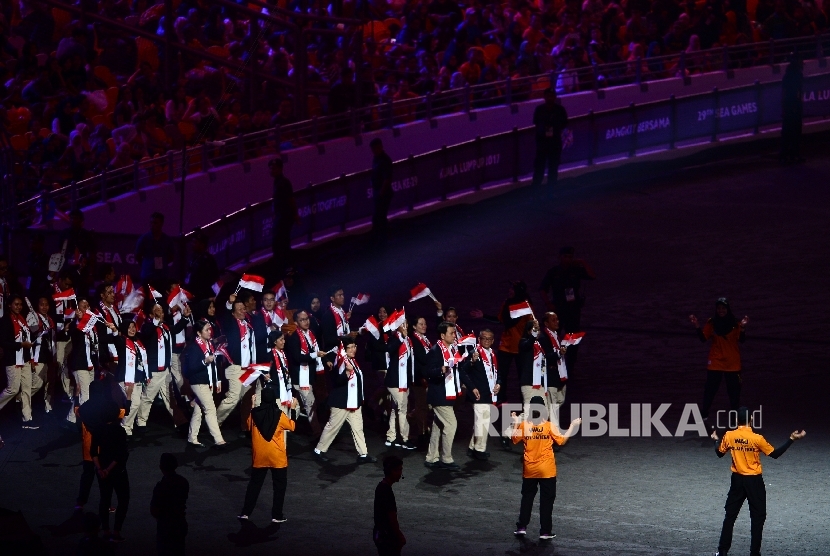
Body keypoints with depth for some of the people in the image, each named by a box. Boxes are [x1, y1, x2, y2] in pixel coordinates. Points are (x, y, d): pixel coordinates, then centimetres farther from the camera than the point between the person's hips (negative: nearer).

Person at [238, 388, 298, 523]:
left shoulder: (254, 413, -6)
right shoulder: (279, 415, -13)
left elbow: (249, 425, 13)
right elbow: (292, 426, 1)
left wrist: (252, 407, 21)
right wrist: (293, 410, 12)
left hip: (259, 456, 3)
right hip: (277, 456, -3)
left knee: (255, 483, 15)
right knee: (280, 485, 8)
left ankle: (245, 512, 16)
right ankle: (277, 515, 6)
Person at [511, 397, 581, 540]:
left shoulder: (524, 425, -7)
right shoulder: (549, 426, -14)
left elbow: (515, 440, 6)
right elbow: (562, 441, -5)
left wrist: (515, 424, 13)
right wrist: (573, 426, 2)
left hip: (529, 470, 2)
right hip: (547, 470, -2)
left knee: (527, 497, 17)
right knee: (546, 500, 5)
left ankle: (522, 527, 15)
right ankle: (545, 532, 6)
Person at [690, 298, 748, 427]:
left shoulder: (735, 323, -2)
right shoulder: (711, 323, 0)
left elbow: (741, 340, -7)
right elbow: (703, 338, -4)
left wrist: (743, 328, -24)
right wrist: (698, 327, -18)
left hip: (733, 364, 0)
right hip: (715, 363, 0)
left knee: (734, 392, 6)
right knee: (710, 391, -1)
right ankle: (704, 416, 4)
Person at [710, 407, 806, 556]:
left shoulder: (729, 436, -6)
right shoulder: (757, 439, -17)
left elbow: (720, 453, 10)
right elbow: (775, 454, -9)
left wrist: (715, 440, 30)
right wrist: (792, 439, -7)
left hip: (737, 480, 4)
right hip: (754, 481, -3)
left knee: (730, 515, 13)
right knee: (758, 517, 6)